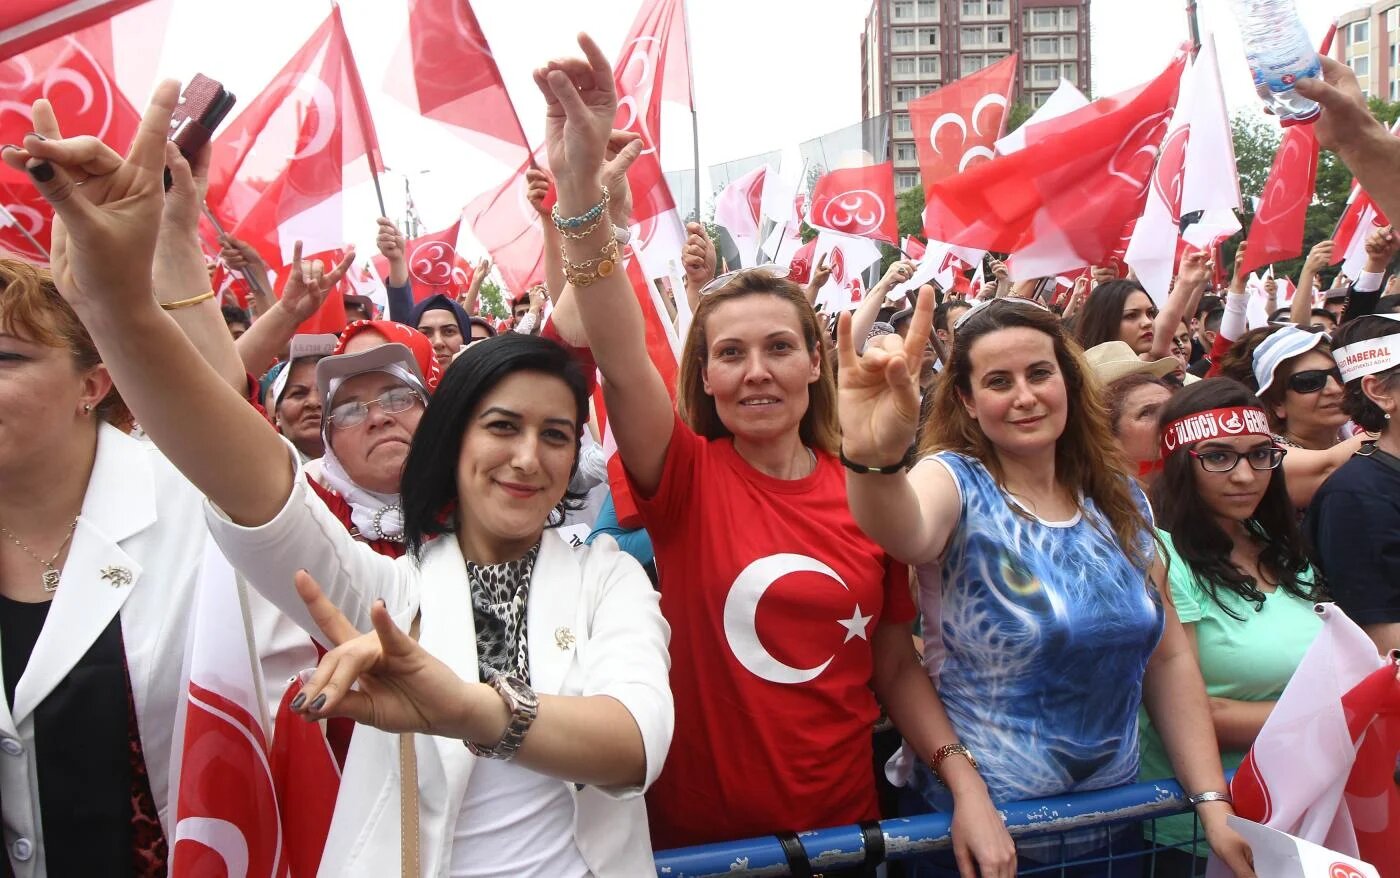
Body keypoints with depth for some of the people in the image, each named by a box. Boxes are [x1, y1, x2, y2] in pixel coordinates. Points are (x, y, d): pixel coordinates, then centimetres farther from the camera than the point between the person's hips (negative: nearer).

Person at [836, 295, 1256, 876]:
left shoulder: (1119, 499, 0)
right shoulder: (957, 482, -15)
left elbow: (1169, 656, 6)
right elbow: (907, 533, -40)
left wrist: (1213, 802, 0)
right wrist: (873, 456, -61)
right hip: (980, 831, -5)